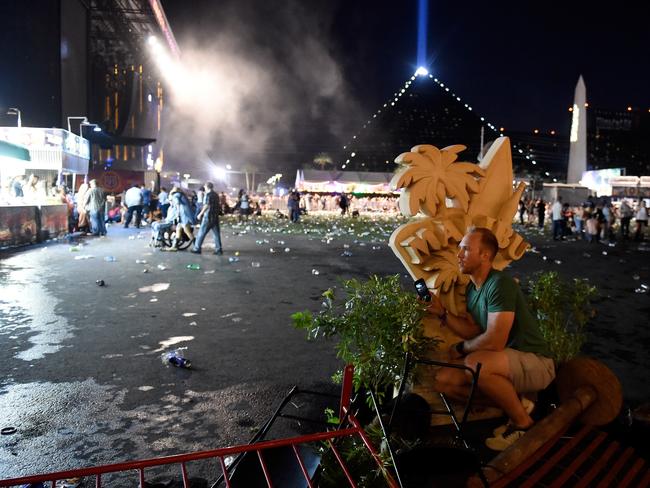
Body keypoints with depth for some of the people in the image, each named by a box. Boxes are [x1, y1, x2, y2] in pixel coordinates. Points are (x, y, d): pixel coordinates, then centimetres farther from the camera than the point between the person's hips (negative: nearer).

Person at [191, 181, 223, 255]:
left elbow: (206, 206, -18)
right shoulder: (216, 195, 13)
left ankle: (197, 249, 8)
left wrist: (200, 214, -13)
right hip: (216, 217, 7)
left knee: (201, 233, 2)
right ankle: (218, 250, 4)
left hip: (208, 217, -7)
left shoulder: (207, 194, -11)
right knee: (216, 233, 6)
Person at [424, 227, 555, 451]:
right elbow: (472, 330, 10)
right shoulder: (472, 288, 8)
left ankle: (523, 422, -10)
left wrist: (461, 348, -9)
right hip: (508, 361, 9)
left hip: (536, 364, -9)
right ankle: (516, 404, 5)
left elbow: (494, 342, -27)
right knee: (443, 380, -4)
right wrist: (442, 313, -2)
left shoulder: (500, 285, -22)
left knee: (475, 364, -36)